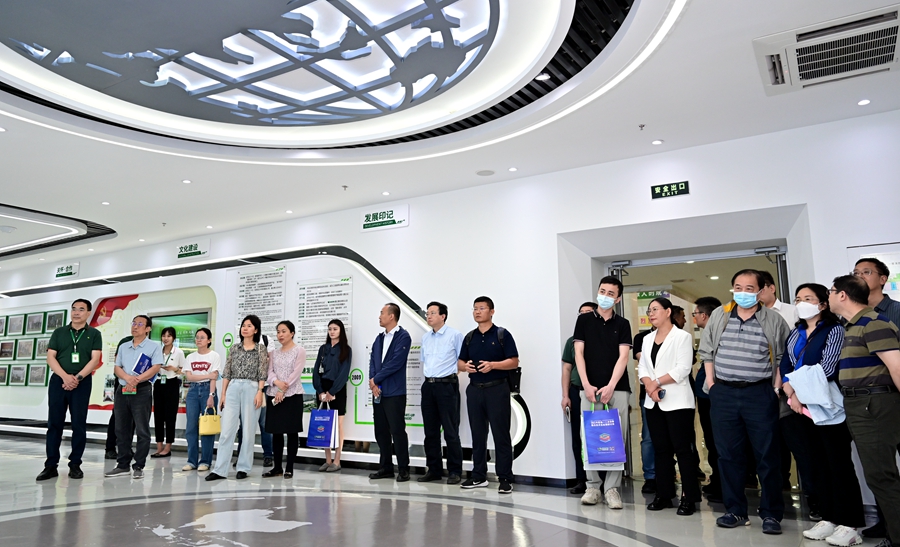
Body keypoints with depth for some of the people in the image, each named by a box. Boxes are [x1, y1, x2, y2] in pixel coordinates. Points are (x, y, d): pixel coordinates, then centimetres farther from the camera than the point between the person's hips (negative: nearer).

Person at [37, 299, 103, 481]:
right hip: (58, 381, 2)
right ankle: (51, 465, 7)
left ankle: (75, 464, 9)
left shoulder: (94, 334, 4)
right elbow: (50, 357, 2)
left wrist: (77, 377, -16)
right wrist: (65, 376, -14)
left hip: (82, 383, -2)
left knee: (79, 424, 1)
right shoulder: (59, 333, 10)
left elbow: (95, 359, -4)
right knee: (54, 423, 2)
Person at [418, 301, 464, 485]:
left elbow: (461, 361, -5)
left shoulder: (455, 335, -5)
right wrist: (427, 378, 13)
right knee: (430, 430, 10)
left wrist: (452, 376, -8)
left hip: (447, 385, -6)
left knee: (450, 431, -2)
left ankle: (455, 471, 8)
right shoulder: (425, 337, 14)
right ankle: (434, 469, 20)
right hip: (428, 386, 6)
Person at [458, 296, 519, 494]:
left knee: (501, 434, -2)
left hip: (497, 388, -5)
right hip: (474, 389, 5)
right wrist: (465, 366, -9)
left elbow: (514, 362, -6)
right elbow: (460, 363, 14)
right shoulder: (469, 337, 13)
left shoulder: (502, 334, -1)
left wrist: (492, 365, -19)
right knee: (477, 434, 10)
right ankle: (478, 476, 19)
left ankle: (505, 478, 6)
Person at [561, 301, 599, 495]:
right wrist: (565, 396, 4)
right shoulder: (572, 341, 11)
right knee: (578, 438, 6)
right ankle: (581, 480, 13)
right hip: (577, 393, 3)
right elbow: (567, 369, 11)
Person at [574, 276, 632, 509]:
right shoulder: (584, 320, 7)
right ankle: (593, 485, 13)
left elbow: (623, 357, -3)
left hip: (617, 389, 0)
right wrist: (587, 385, -9)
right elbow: (579, 353, 2)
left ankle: (612, 487, 9)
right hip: (590, 388, 0)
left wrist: (610, 387, -15)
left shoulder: (622, 324, 6)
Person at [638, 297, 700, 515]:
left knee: (683, 449, -4)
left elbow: (683, 369, -12)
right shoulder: (647, 339, 16)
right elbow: (642, 367, 9)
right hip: (653, 402, 6)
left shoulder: (682, 337, -3)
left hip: (677, 401, -6)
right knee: (661, 449, 9)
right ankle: (663, 495, 15)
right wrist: (649, 385, -9)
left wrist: (657, 381, -12)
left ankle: (689, 497, 3)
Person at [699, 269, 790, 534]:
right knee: (728, 455, 8)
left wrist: (777, 385, -3)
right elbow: (706, 350, 13)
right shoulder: (719, 315, 7)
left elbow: (784, 357, 4)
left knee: (768, 455, 2)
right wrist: (710, 379, 7)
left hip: (760, 394, -2)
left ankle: (771, 513, 15)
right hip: (723, 393, 3)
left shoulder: (774, 320, 1)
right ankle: (735, 511, 19)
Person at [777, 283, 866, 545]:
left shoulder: (834, 330, -4)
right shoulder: (795, 334, 15)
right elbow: (785, 368, 11)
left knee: (838, 464, -3)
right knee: (814, 463, 9)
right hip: (800, 408, 6)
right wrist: (791, 395, -5)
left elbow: (827, 369, -13)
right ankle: (828, 518, 18)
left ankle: (849, 524, 3)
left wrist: (802, 394, -9)